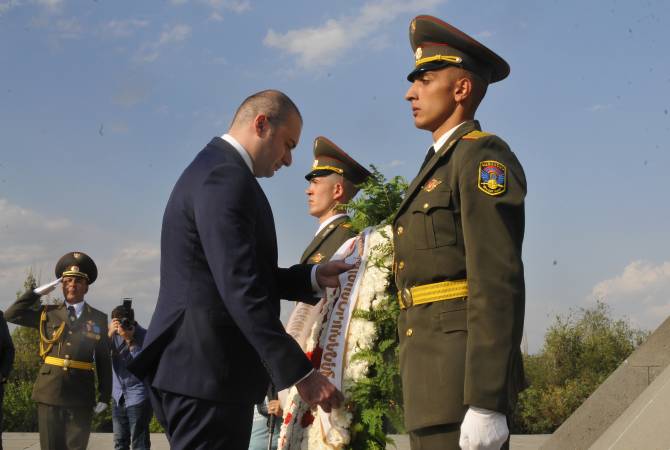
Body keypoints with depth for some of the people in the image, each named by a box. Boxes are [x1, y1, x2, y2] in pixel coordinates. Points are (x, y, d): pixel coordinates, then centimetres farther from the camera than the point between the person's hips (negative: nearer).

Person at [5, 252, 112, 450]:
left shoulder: (98, 319, 8)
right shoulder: (48, 314, 10)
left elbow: (104, 361, 6)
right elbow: (11, 315, 6)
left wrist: (104, 396, 1)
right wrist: (37, 292, 4)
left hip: (81, 395, 0)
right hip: (50, 391, 1)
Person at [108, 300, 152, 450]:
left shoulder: (145, 336, -12)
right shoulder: (115, 334, 1)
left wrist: (131, 342, -25)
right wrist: (109, 334, -21)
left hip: (138, 396, -5)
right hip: (118, 396, 5)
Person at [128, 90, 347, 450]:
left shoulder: (215, 169, 19)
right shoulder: (226, 177, -15)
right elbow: (241, 289, -24)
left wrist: (313, 277, 9)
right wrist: (299, 372, -23)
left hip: (195, 368, 11)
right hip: (209, 373, -11)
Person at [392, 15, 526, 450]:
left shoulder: (483, 157, -7)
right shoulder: (444, 171, 24)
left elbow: (499, 284, -18)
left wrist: (486, 403, -24)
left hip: (470, 372, -10)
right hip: (441, 369, 10)